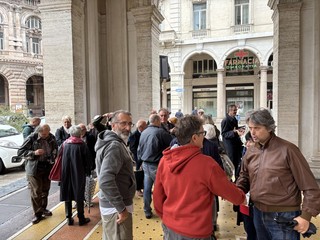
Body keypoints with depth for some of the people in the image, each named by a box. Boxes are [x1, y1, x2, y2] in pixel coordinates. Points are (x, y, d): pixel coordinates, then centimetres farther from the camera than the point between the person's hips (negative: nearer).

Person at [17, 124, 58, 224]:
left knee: (45, 189, 15)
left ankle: (43, 208, 34)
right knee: (36, 192, 0)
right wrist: (34, 153, -23)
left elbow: (55, 149, 14)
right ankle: (38, 214, 14)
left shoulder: (51, 137, -4)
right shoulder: (32, 138, -13)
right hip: (34, 168, -4)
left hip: (47, 167, 4)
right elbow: (20, 152, -8)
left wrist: (53, 159, -2)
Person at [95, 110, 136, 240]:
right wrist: (121, 208, -26)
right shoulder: (115, 146, -22)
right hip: (116, 207, -10)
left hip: (110, 204, 10)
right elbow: (105, 181, -33)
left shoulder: (112, 142, 10)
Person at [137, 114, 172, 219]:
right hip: (156, 165, -6)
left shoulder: (143, 132, 6)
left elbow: (139, 149, 15)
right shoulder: (160, 132, -16)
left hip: (145, 164, 7)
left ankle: (147, 211, 23)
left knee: (147, 188, 13)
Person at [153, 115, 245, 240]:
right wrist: (241, 196, 13)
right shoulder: (206, 164, -22)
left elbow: (157, 196, 2)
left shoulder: (164, 160, -9)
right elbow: (234, 196, -9)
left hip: (169, 227, 5)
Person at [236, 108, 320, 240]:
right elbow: (244, 177, 13)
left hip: (283, 217, -5)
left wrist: (306, 215, -14)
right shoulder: (250, 151, 3)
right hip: (258, 214, 5)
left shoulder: (287, 149, -14)